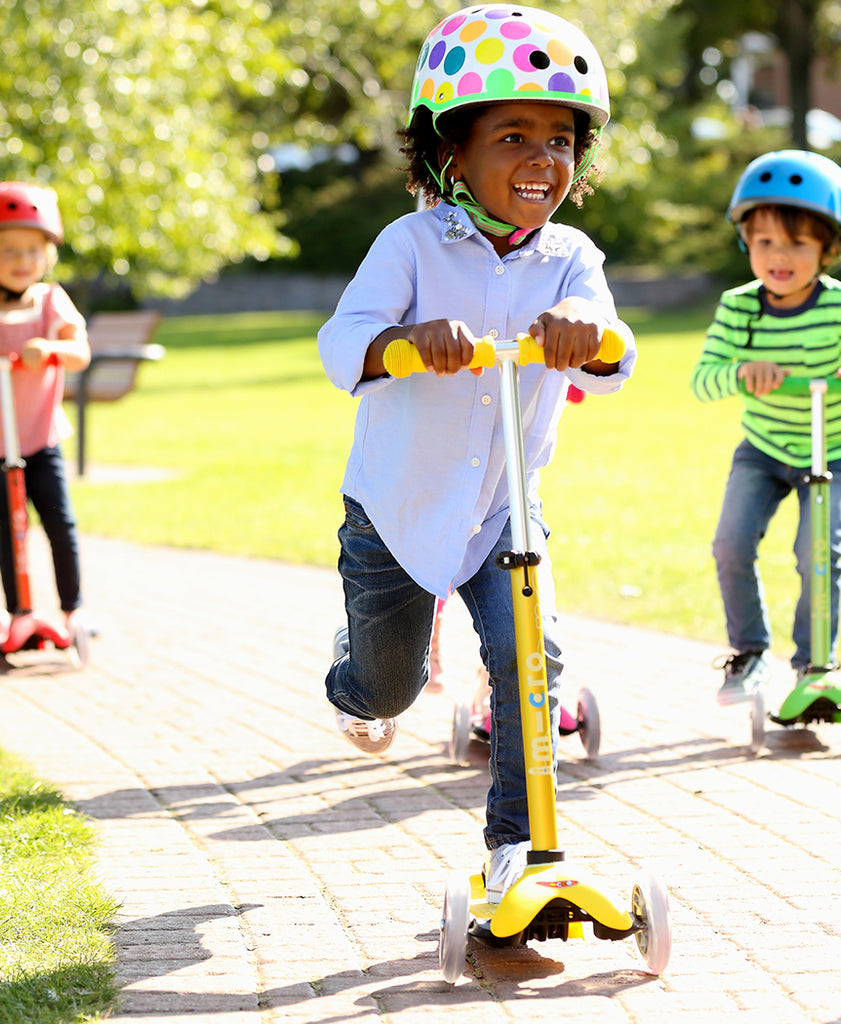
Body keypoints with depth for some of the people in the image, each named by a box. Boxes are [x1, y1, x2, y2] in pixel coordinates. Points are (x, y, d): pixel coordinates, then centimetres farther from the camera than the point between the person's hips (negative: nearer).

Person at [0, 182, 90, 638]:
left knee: (61, 523, -5)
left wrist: (50, 349, -32)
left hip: (41, 437, 0)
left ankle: (72, 610, 10)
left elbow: (80, 353, -12)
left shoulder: (51, 301, -1)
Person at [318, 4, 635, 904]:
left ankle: (512, 836, -8)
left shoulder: (570, 259, -9)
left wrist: (583, 327, -51)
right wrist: (409, 338, -53)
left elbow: (609, 363, -26)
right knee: (390, 686, 16)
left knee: (529, 649, -22)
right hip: (395, 507, -1)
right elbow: (341, 346, -31)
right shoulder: (413, 245, -18)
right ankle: (355, 685, 55)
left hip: (504, 510, 2)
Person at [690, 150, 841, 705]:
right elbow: (702, 380, -19)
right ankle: (750, 651, 10)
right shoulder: (738, 308, -13)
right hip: (762, 451, 2)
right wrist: (742, 373, -41)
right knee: (732, 544, -13)